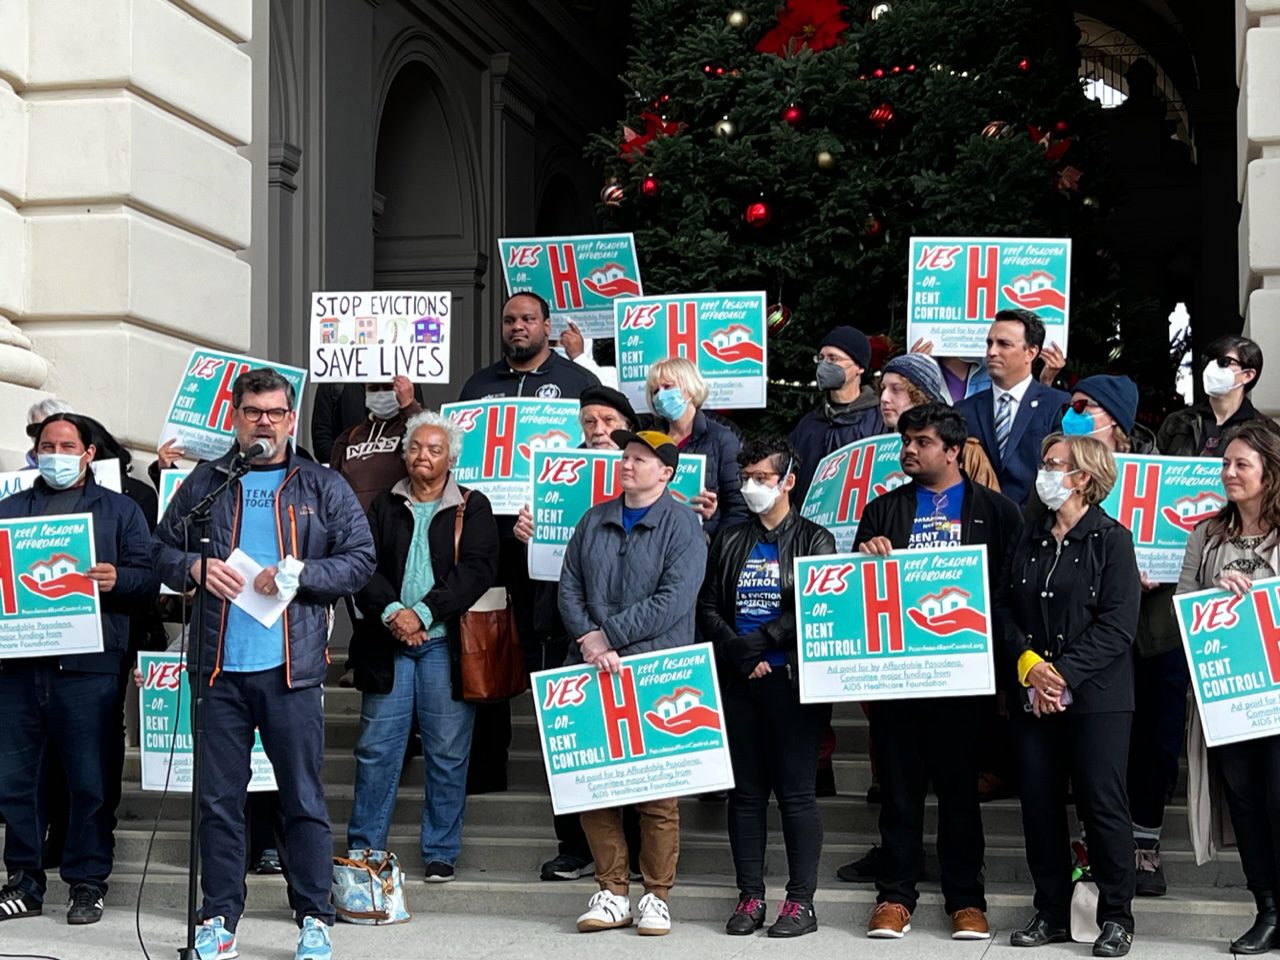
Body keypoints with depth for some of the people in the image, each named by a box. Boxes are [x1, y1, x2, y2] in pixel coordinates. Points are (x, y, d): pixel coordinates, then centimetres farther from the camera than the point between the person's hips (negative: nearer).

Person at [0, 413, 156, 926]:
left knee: (90, 781, -1)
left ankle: (87, 884, 9)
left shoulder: (119, 510, 11)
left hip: (88, 666, -3)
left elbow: (148, 576, 4)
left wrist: (117, 579, -17)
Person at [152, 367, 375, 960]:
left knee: (304, 797, 2)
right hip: (220, 666, 2)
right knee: (218, 797, 6)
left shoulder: (323, 488, 7)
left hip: (293, 665, -2)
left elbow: (360, 559, 3)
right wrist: (196, 568, -7)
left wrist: (299, 575, -11)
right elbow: (164, 549, 14)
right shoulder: (205, 484, 12)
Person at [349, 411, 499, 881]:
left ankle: (441, 852, 13)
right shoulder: (384, 506, 12)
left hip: (445, 644, -2)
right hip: (388, 643, 2)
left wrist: (424, 612, -16)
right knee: (376, 748, 3)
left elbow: (477, 569, -7)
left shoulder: (473, 508, 5)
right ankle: (363, 847, 12)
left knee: (447, 753, 3)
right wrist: (390, 610, -16)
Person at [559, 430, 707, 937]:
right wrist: (589, 642, -8)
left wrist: (608, 636, -11)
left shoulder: (681, 525, -3)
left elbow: (673, 601, -13)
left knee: (657, 791, -1)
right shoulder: (594, 521, 14)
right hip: (593, 671, 5)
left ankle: (655, 896, 9)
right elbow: (569, 588, 9)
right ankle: (611, 892, 13)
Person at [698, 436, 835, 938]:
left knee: (796, 791, -2)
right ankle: (750, 896, 12)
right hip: (736, 682, 4)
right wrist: (740, 653, -10)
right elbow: (708, 607, 6)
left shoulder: (814, 539, 2)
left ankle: (801, 901, 2)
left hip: (792, 681, -4)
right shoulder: (728, 540, 14)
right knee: (745, 790, 6)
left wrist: (760, 642, -13)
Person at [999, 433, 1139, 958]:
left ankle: (1116, 917, 9)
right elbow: (1005, 608, 8)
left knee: (1102, 804, -3)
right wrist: (1028, 663, -10)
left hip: (1096, 697, -5)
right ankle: (1051, 913, 17)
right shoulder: (1029, 538, 13)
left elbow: (1118, 624, -11)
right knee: (1039, 805, 6)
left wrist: (1064, 675, -16)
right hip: (1031, 696, 5)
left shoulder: (1111, 539, -4)